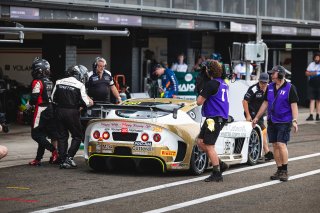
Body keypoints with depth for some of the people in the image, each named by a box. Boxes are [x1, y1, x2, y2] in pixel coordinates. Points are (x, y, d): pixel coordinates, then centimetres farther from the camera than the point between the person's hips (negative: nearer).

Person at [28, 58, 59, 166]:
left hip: (41, 110, -8)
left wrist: (29, 103, 1)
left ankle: (54, 150, -15)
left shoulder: (37, 82, -14)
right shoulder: (50, 82, 12)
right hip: (50, 109, 8)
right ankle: (38, 159, 14)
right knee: (42, 135, 11)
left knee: (36, 134, -4)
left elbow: (34, 98, -20)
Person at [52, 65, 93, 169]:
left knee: (62, 136, 11)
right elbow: (84, 102, -8)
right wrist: (89, 103, 13)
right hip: (72, 112, -5)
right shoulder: (80, 85, -8)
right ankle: (69, 157, -5)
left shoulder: (59, 82, 6)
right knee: (77, 136, 7)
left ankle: (63, 160, 8)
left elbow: (53, 98, 10)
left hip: (59, 111, 5)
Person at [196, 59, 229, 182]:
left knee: (209, 146, -4)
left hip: (214, 118, -9)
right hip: (221, 117, 9)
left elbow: (199, 102, -15)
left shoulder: (211, 84, -15)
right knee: (200, 142, 14)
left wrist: (201, 94, 6)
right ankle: (220, 164, 15)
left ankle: (217, 174, -2)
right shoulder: (223, 83, 15)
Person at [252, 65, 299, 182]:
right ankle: (279, 170, 12)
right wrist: (257, 117, 17)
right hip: (272, 122, 6)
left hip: (284, 122, -6)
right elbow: (265, 103, 18)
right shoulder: (270, 87, 10)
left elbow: (294, 105, -8)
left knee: (281, 145, -13)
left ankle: (285, 171, -6)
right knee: (275, 146, 6)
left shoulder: (290, 88, -6)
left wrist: (294, 121, -18)